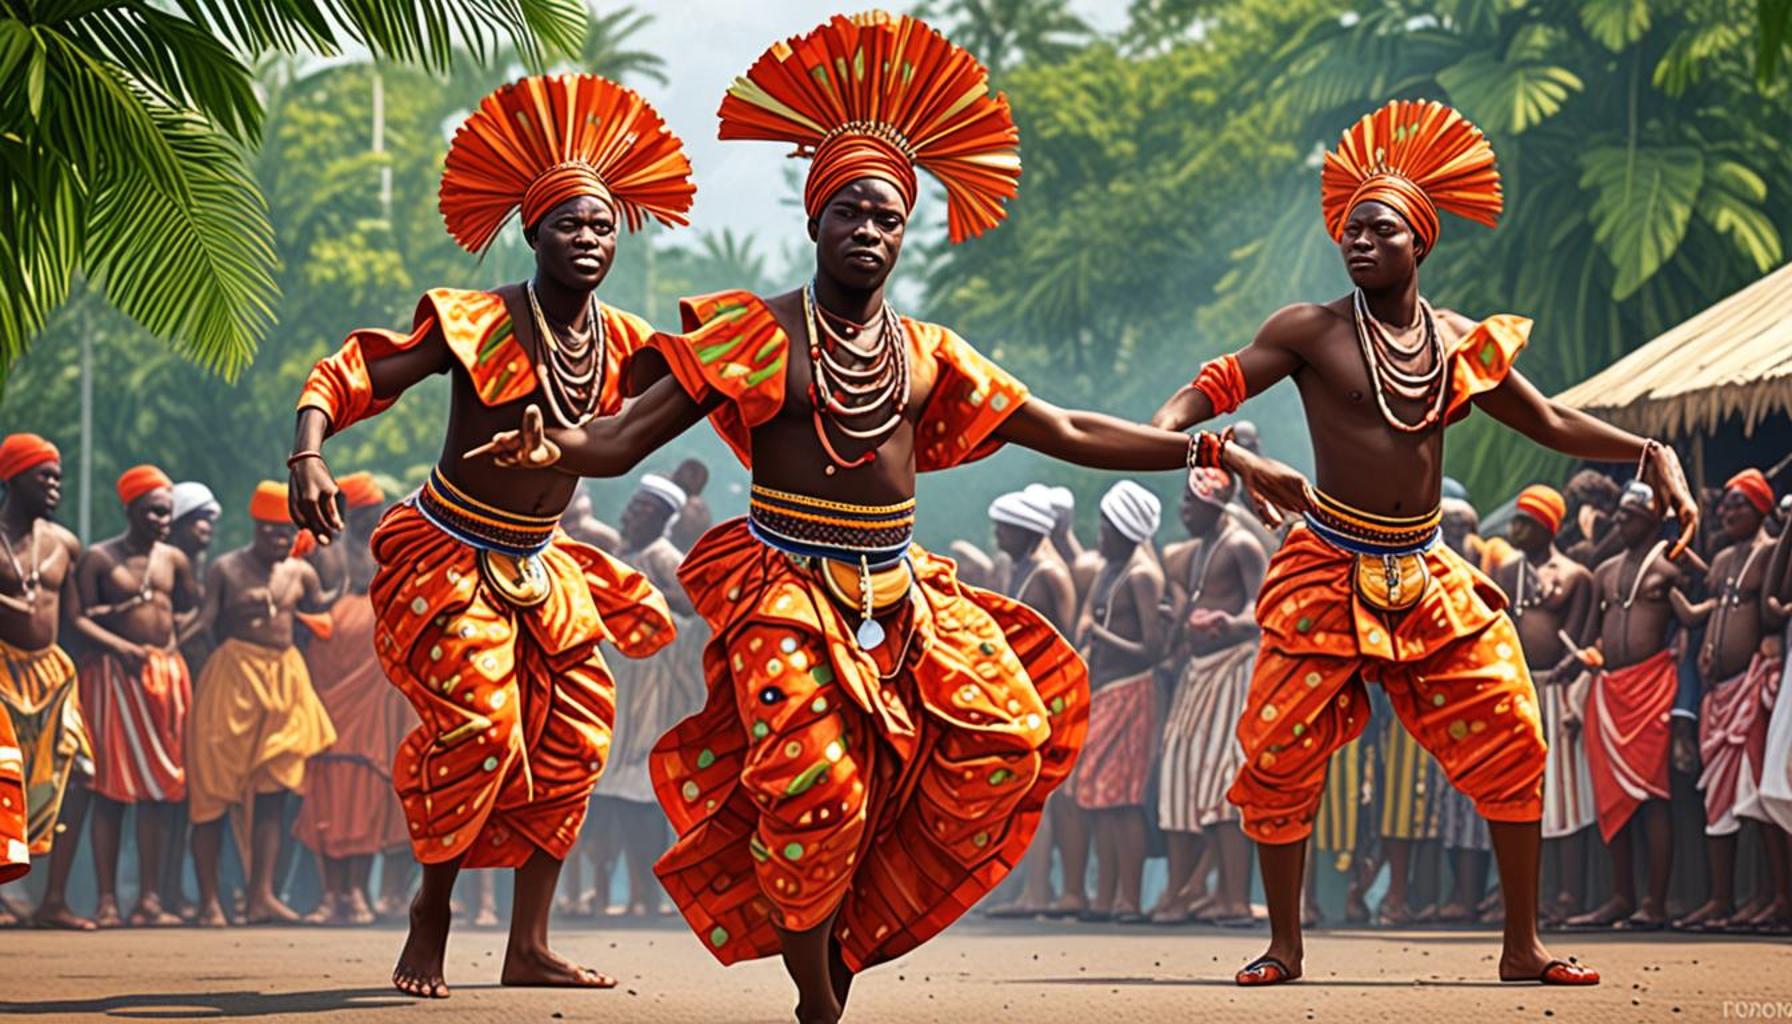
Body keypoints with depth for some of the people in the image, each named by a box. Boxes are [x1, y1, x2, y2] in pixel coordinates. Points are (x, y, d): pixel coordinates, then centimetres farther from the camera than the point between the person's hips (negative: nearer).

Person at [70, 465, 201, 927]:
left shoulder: (174, 560, 12)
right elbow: (78, 617, -9)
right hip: (116, 674, -5)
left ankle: (150, 897, 6)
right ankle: (107, 899, -2)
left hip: (168, 672, 5)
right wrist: (120, 646, -20)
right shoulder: (98, 558, -4)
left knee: (162, 786, 3)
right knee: (112, 787, -4)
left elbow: (192, 610, 20)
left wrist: (174, 631, 2)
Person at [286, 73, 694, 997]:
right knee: (478, 728, -17)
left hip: (538, 567, 7)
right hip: (448, 560, -6)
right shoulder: (477, 325, -18)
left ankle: (529, 947, 8)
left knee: (572, 739, 2)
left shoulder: (623, 343, -1)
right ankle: (432, 914, 3)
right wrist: (307, 455, -38)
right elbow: (351, 375, -21)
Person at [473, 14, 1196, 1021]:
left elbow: (1067, 432, 15)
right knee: (815, 791, -16)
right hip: (787, 590, -5)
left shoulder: (929, 356, 9)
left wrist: (1194, 450, 11)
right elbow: (622, 442, -10)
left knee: (1011, 735, -7)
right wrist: (552, 448, -32)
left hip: (900, 591, 5)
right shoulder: (756, 334, -4)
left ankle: (859, 916, 8)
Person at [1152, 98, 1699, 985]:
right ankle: (1284, 945, 9)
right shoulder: (1312, 331, -3)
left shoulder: (1463, 346, 7)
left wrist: (1652, 454, 5)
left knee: (1509, 741, -2)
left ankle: (1523, 945, 7)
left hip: (1426, 574, 3)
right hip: (1329, 571, -3)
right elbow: (1214, 389, -5)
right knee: (1281, 753, -7)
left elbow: (1551, 423, 16)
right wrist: (1175, 434, -28)